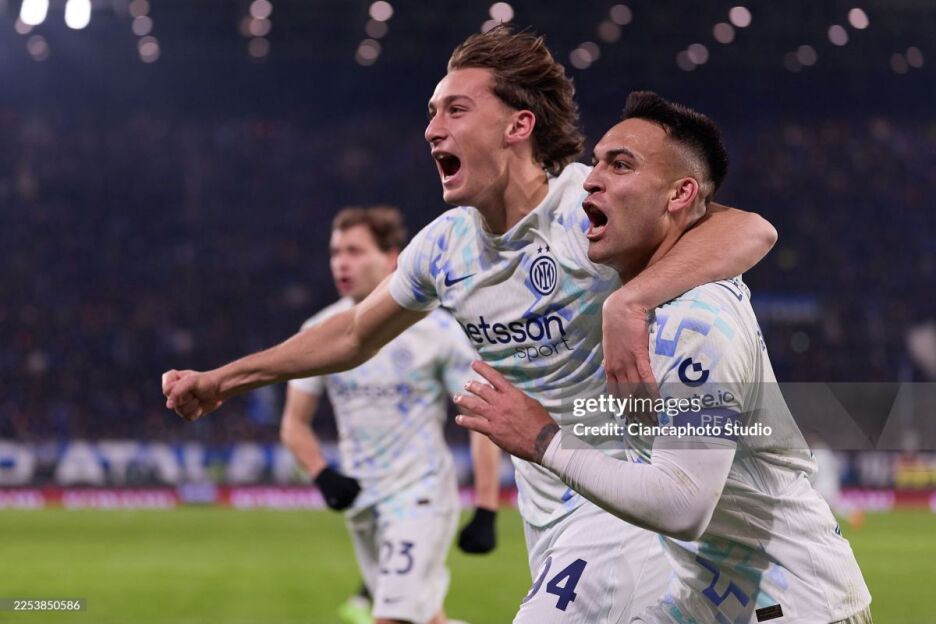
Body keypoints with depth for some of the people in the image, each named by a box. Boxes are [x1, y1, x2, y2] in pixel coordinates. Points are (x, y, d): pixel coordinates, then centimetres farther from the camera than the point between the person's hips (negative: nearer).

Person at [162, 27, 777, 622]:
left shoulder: (590, 204, -19)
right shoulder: (446, 244, 4)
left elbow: (751, 231, -34)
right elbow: (356, 334, 22)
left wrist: (627, 303, -47)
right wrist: (221, 380, 25)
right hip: (545, 508, 7)